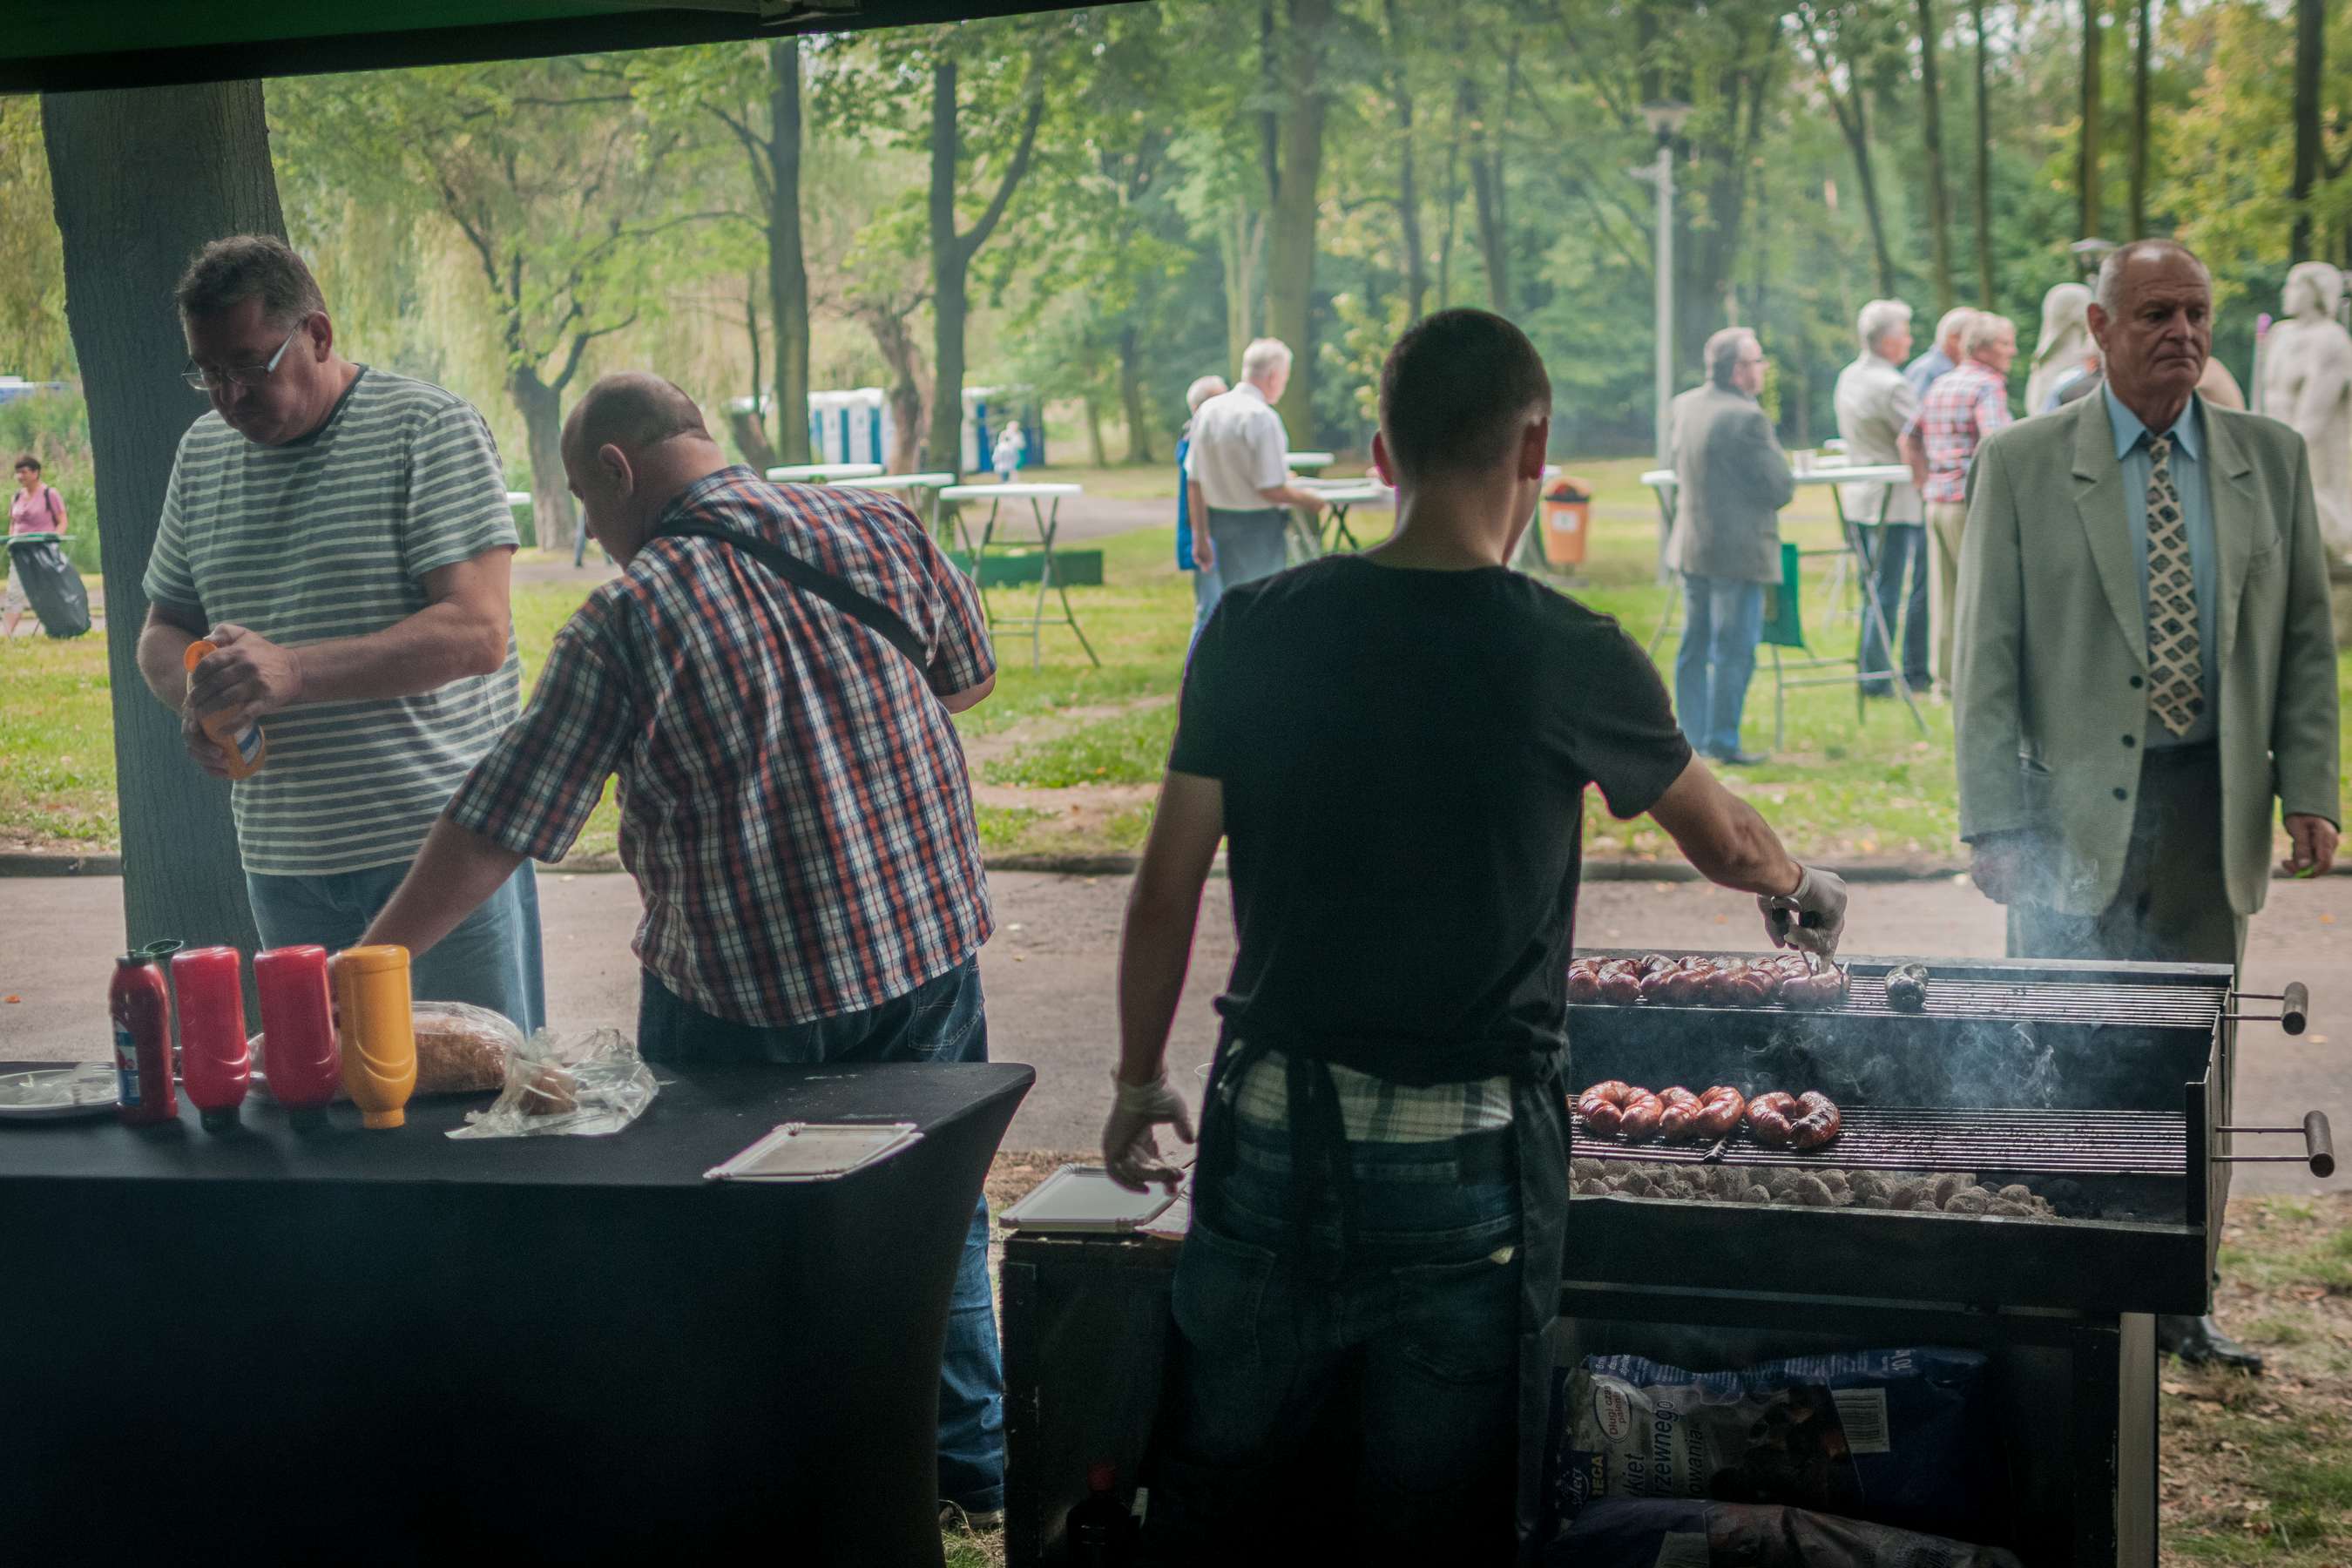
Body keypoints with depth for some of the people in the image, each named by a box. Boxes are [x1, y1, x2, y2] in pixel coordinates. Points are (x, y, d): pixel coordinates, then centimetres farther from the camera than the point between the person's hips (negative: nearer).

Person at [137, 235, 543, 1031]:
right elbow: (162, 629, 20)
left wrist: (294, 672, -25)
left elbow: (478, 633, -16)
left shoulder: (428, 428, -7)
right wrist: (196, 697, -4)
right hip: (285, 863, 5)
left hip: (444, 842, -5)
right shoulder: (202, 453, 12)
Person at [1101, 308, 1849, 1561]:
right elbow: (1724, 842, 12)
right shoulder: (1570, 659, -6)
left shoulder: (1255, 631, -3)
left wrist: (1140, 1080, 17)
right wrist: (1802, 890, 34)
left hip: (1272, 1131, 2)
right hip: (1463, 1162, -2)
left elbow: (1166, 889, 2)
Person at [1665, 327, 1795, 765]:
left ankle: (1692, 737, 21)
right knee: (1733, 651, -1)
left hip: (1689, 546, 8)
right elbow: (1781, 488, -16)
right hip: (1739, 552, -8)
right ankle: (1723, 741, 2)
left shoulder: (1681, 407, 5)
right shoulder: (1748, 418, -20)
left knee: (1695, 645, 15)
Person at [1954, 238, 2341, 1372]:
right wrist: (1994, 821, -9)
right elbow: (1987, 659, -3)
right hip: (2077, 809, -3)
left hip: (2213, 806, 3)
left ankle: (2178, 1300, 21)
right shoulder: (2023, 465, -2)